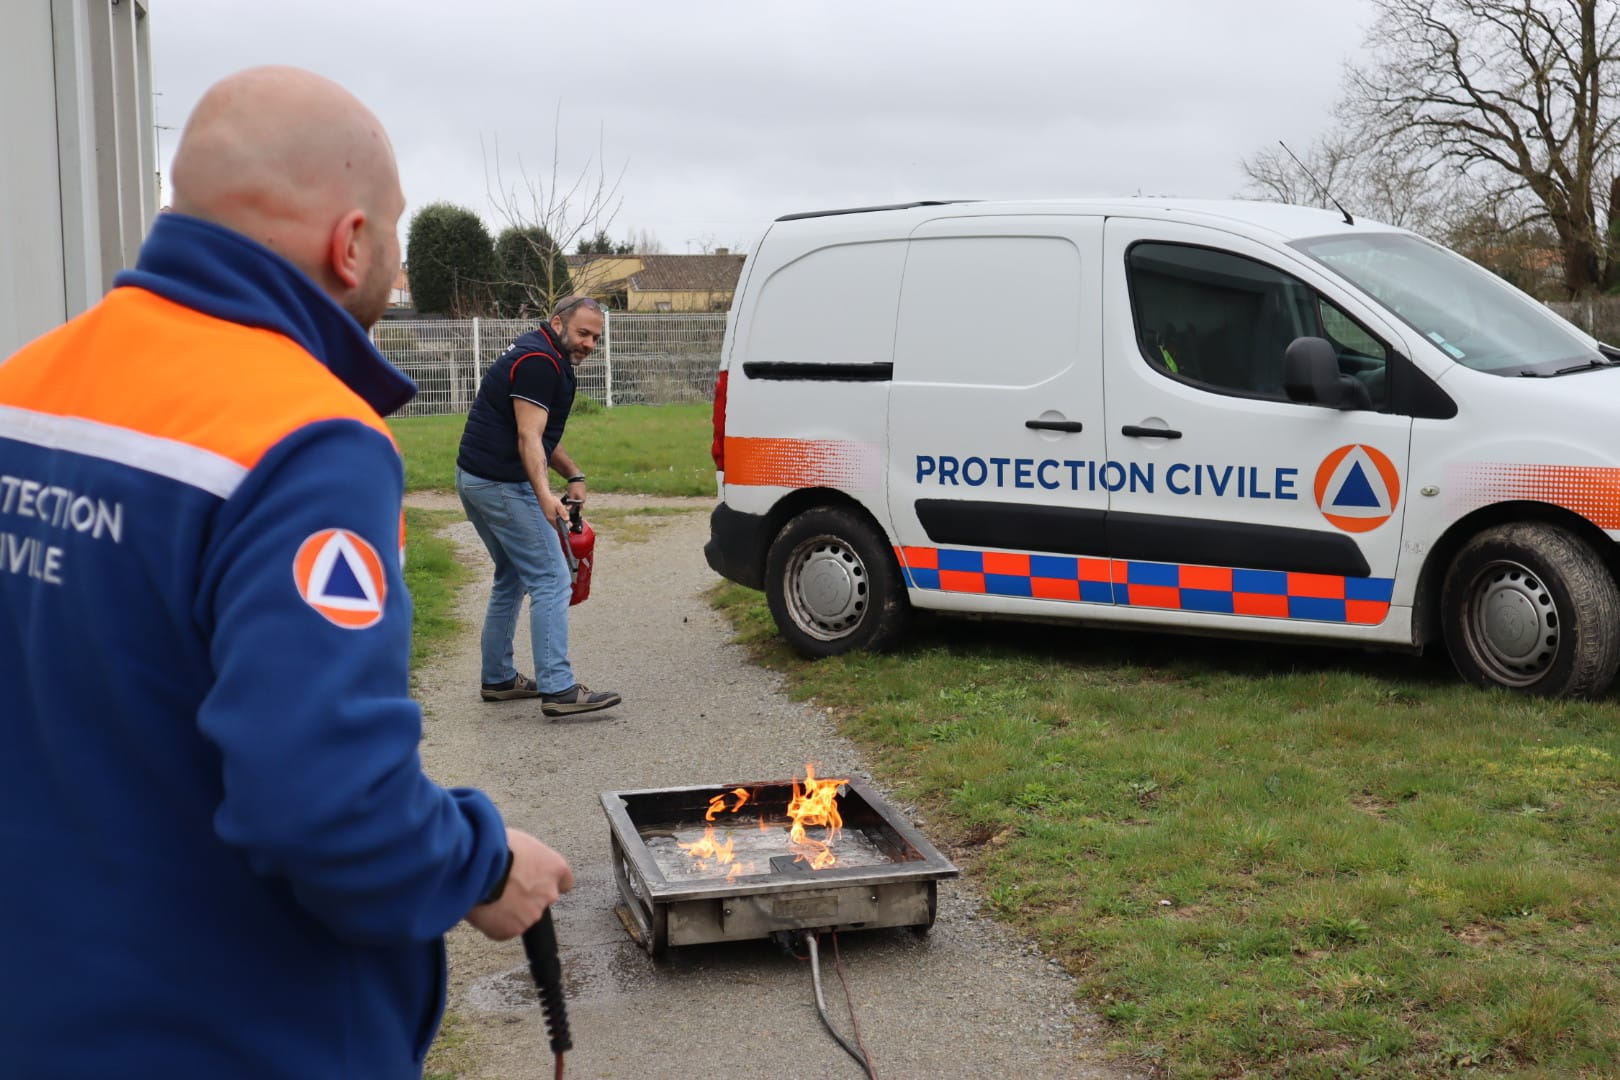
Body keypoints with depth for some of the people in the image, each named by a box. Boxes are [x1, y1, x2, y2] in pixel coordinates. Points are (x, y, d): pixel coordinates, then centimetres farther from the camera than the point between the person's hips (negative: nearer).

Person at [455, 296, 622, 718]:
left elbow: (540, 433, 24)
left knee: (512, 578, 20)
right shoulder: (539, 362, -15)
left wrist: (573, 474, 12)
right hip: (503, 484, -11)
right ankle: (557, 689, -15)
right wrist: (544, 495, -35)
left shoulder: (541, 357, 18)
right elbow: (528, 438, -23)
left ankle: (498, 679, 25)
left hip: (475, 478, 11)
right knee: (551, 581, -11)